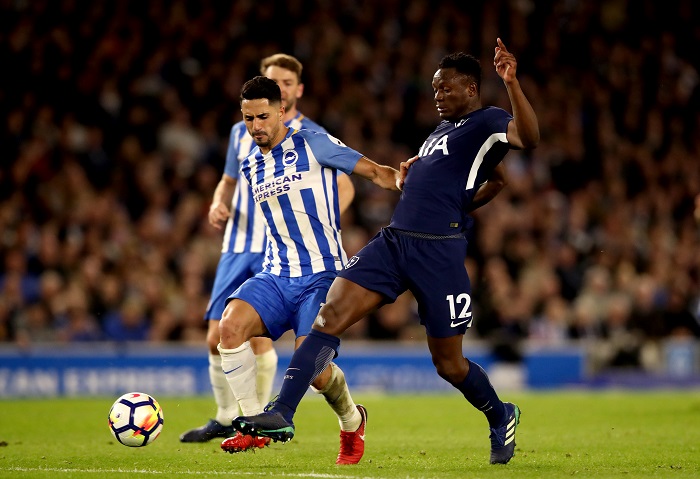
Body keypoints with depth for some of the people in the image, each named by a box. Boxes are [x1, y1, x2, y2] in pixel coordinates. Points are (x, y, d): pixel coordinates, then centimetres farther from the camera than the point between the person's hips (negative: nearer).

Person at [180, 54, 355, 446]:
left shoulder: (313, 137, -1)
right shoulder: (242, 131, 13)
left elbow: (344, 187, 2)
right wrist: (219, 204, 3)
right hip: (237, 248, 5)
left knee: (259, 335, -13)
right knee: (218, 337, 1)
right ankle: (226, 418, 18)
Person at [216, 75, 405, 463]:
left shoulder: (312, 145, -3)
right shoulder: (249, 168, 15)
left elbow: (374, 172, -4)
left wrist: (399, 179, -22)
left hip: (321, 275, -5)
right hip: (275, 275, 5)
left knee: (313, 369, -17)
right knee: (230, 325, -24)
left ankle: (352, 422, 18)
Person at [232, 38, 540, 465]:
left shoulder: (488, 123, -2)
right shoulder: (440, 132, 25)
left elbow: (529, 138, -25)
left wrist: (512, 84, -36)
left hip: (439, 253, -7)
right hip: (393, 240, 7)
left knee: (448, 364, 4)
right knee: (329, 317, -11)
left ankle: (501, 417, 33)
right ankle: (282, 414, -17)